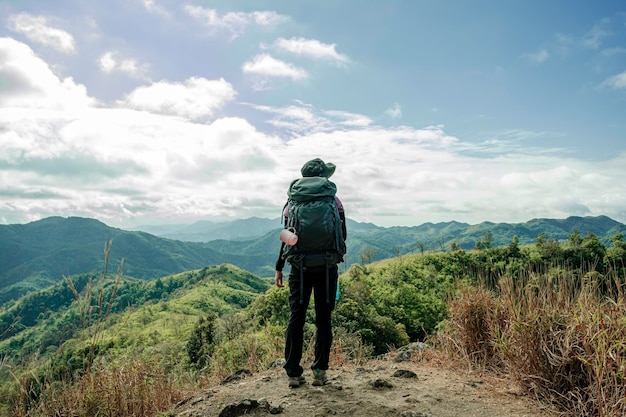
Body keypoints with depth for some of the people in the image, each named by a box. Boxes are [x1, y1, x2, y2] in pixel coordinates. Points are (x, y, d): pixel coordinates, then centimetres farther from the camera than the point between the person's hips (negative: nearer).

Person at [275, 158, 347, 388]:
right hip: (327, 268, 0)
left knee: (296, 318, 7)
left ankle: (293, 373, 11)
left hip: (300, 267, 1)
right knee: (323, 318, 8)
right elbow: (343, 236, 2)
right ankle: (320, 371, 11)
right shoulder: (333, 202, -2)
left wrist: (279, 268, 5)